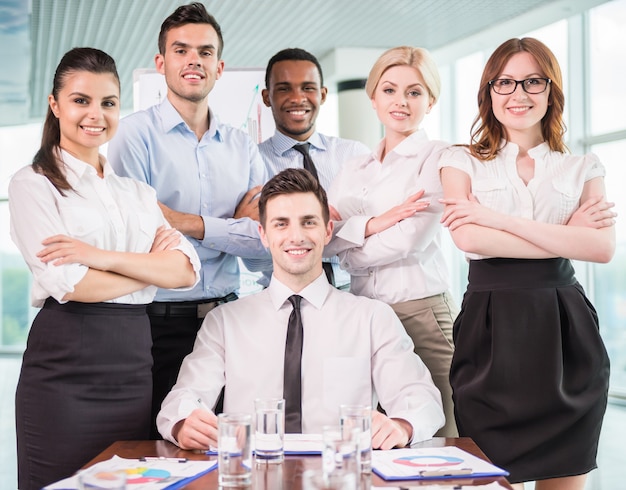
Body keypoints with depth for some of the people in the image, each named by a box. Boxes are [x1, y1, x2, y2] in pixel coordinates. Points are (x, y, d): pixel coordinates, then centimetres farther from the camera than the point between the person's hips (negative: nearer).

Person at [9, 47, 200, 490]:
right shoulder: (34, 184, 0)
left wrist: (103, 256, -13)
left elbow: (187, 271, 0)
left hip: (135, 367, 5)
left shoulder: (137, 191, 16)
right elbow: (70, 285, -13)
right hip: (65, 368, -5)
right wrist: (151, 266, -1)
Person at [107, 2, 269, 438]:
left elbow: (269, 239, 1)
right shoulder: (137, 133, -3)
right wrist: (234, 228, -8)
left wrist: (190, 223, -10)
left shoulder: (242, 147, 11)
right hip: (160, 320, -4)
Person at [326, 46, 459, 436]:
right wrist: (371, 225, -12)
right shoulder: (354, 170, 17)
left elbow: (412, 238, -11)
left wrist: (347, 246, 2)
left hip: (421, 313, -5)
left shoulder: (437, 157, 1)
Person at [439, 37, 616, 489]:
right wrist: (567, 234, -9)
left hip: (565, 330, 1)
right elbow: (468, 238, -10)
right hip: (490, 329, -1)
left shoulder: (582, 167, 10)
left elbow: (602, 248, -7)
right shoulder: (463, 162, 8)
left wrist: (499, 218, -11)